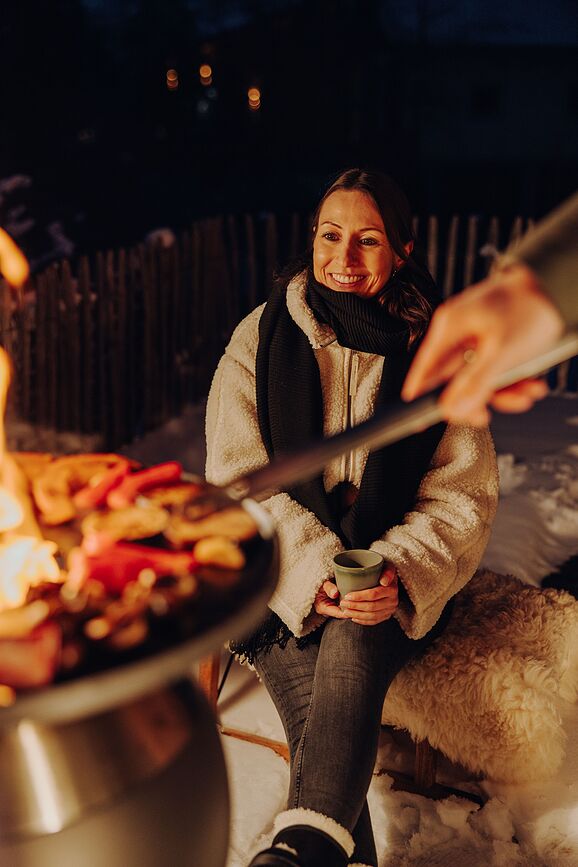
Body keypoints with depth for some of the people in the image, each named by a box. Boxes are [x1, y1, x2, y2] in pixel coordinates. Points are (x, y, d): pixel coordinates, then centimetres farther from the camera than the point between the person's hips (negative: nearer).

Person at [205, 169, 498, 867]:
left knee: (355, 644, -33)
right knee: (317, 699, -28)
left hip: (395, 582, 0)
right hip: (281, 575, 1)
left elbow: (462, 495, -1)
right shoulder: (260, 339, 1)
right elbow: (238, 478, -5)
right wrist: (313, 569, -21)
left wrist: (399, 573, -20)